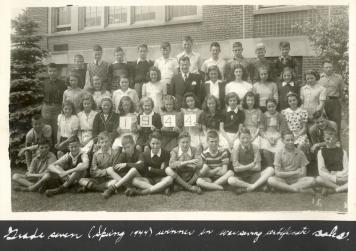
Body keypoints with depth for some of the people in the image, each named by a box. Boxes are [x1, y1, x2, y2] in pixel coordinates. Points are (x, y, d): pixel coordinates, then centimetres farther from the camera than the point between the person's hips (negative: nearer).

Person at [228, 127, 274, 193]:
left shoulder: (255, 148, -1)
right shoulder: (236, 150, -4)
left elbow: (258, 167, -7)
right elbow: (236, 168, -10)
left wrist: (242, 167, -11)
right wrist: (250, 166, -14)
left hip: (253, 177, 2)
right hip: (241, 178, -2)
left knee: (270, 169, -21)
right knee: (230, 180, -35)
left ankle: (252, 187, -28)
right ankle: (256, 186, -22)